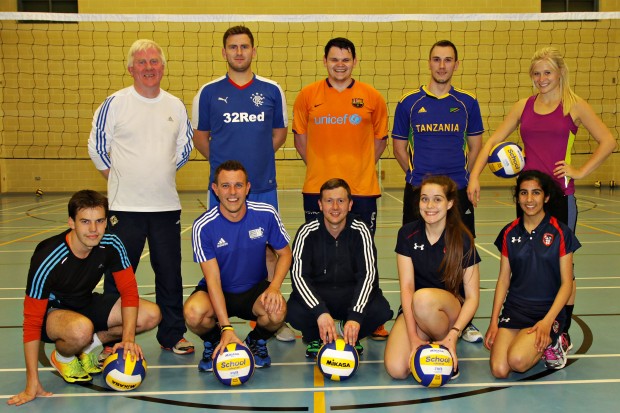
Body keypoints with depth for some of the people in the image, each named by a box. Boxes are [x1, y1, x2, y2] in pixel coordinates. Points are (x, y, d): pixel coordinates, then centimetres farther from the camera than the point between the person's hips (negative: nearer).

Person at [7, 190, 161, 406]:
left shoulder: (111, 245, -18)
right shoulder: (47, 260, -31)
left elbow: (128, 290, -11)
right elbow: (32, 321, -27)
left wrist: (128, 338, -26)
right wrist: (32, 384, -27)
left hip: (86, 304, 5)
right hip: (51, 311, -5)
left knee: (151, 315, -12)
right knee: (81, 329, -40)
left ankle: (86, 348, 5)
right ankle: (62, 357, -2)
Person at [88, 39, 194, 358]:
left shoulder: (175, 106, 8)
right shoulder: (115, 103, -2)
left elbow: (185, 146, 19)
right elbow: (97, 145, 3)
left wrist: (163, 173, 12)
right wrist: (118, 178, 3)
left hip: (166, 205, 3)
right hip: (125, 206, -3)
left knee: (170, 273, 8)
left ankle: (173, 335, 21)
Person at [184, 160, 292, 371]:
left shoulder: (267, 214, -13)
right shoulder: (203, 226, -19)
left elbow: (284, 253, 1)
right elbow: (213, 280, -20)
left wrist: (274, 287, -19)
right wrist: (226, 328, -29)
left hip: (255, 290, 1)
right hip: (218, 292, -1)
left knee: (277, 312, -32)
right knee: (193, 313, -33)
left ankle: (257, 341, 7)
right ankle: (213, 343, 5)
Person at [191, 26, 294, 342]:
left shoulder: (272, 91, 4)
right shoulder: (208, 92, 2)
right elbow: (199, 137, 11)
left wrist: (258, 157, 6)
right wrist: (221, 161, 5)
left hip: (264, 186, 1)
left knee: (268, 249, 6)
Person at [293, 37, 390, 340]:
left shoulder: (372, 97, 2)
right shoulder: (307, 96, 3)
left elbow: (380, 138, 12)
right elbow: (300, 136, 12)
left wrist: (361, 167, 5)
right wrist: (318, 166, 5)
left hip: (362, 189, 0)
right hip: (318, 189, 1)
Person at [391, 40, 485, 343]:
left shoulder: (467, 103, 7)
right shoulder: (409, 102, 4)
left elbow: (476, 146, 14)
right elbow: (399, 146, 9)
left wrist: (463, 176, 7)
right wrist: (416, 175, 4)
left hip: (458, 191, 1)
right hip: (418, 190, -1)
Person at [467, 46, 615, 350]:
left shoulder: (575, 106, 1)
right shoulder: (524, 106, 10)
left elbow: (607, 141, -1)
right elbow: (493, 140, 8)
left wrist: (581, 172, -8)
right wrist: (474, 175, -2)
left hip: (561, 195, -3)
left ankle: (562, 332, 16)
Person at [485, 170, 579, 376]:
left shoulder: (560, 232, -4)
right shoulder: (509, 232, 6)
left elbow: (566, 283, -4)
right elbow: (503, 279, 8)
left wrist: (547, 321, -16)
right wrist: (494, 322, 0)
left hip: (548, 311, -3)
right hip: (514, 309, 3)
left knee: (517, 361, -28)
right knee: (499, 369, -19)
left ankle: (550, 344, 4)